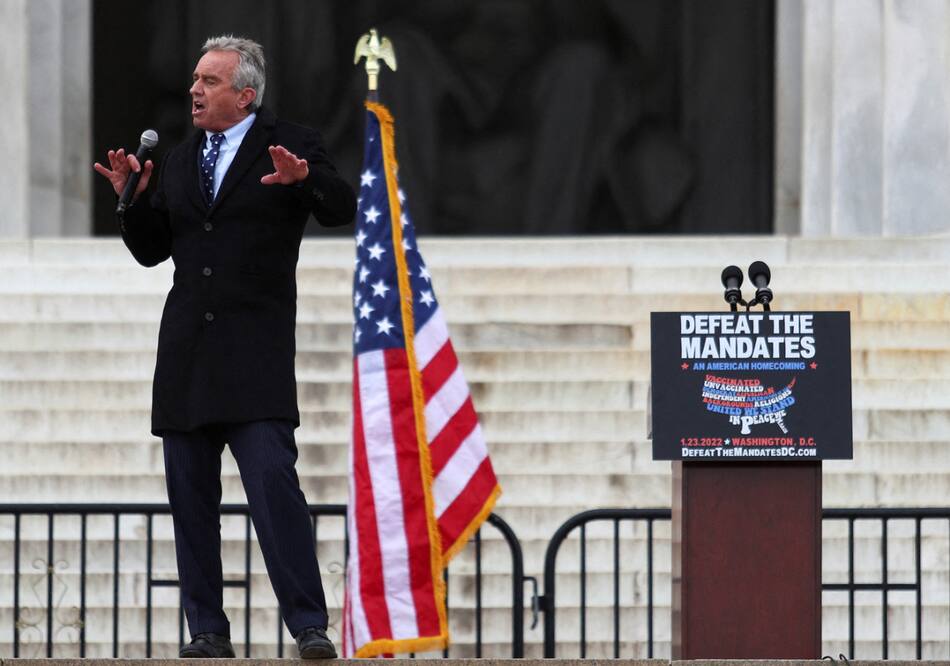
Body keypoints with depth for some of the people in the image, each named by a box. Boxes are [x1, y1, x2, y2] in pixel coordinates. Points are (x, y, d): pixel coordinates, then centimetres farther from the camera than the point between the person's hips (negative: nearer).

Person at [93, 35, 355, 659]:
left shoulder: (291, 144, 3)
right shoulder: (180, 161, 18)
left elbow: (343, 209, -9)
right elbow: (151, 250, 19)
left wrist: (305, 178, -27)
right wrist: (132, 198, 2)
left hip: (256, 347, -6)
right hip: (187, 351, 6)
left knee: (274, 480, -16)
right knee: (191, 496, 5)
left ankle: (309, 625, -14)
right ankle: (208, 631, 10)